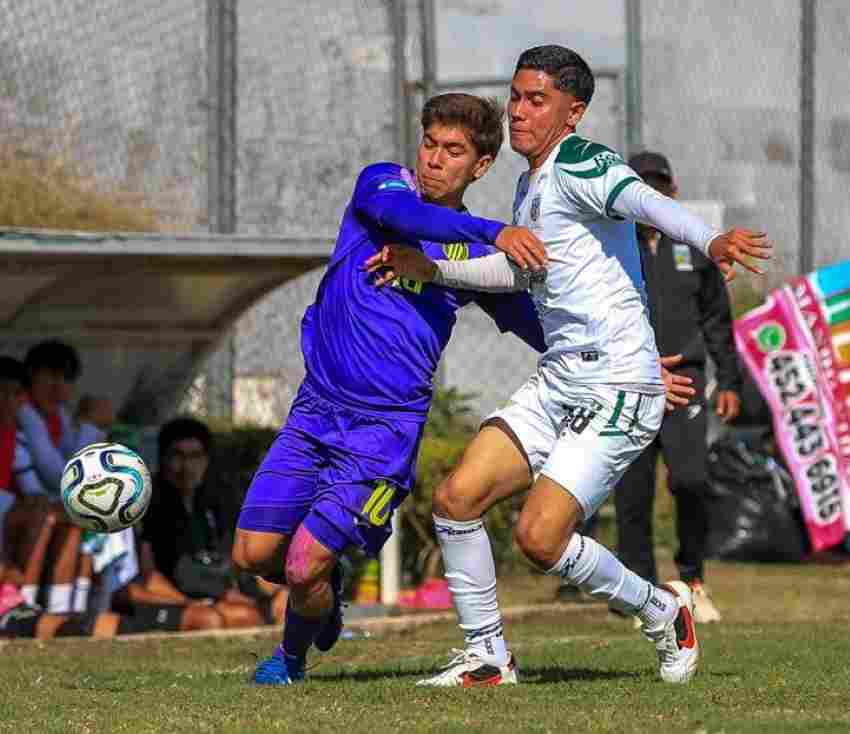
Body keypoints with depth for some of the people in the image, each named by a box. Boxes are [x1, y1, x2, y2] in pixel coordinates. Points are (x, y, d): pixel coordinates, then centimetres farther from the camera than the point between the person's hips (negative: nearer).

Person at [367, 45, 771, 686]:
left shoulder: (579, 164, -12)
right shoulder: (531, 185, 17)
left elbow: (645, 202, -32)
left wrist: (709, 241, -51)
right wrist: (430, 269, 28)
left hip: (619, 382, -9)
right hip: (558, 379, 9)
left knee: (539, 537, -14)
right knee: (457, 497, -2)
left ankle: (662, 612, 10)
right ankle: (488, 658, 9)